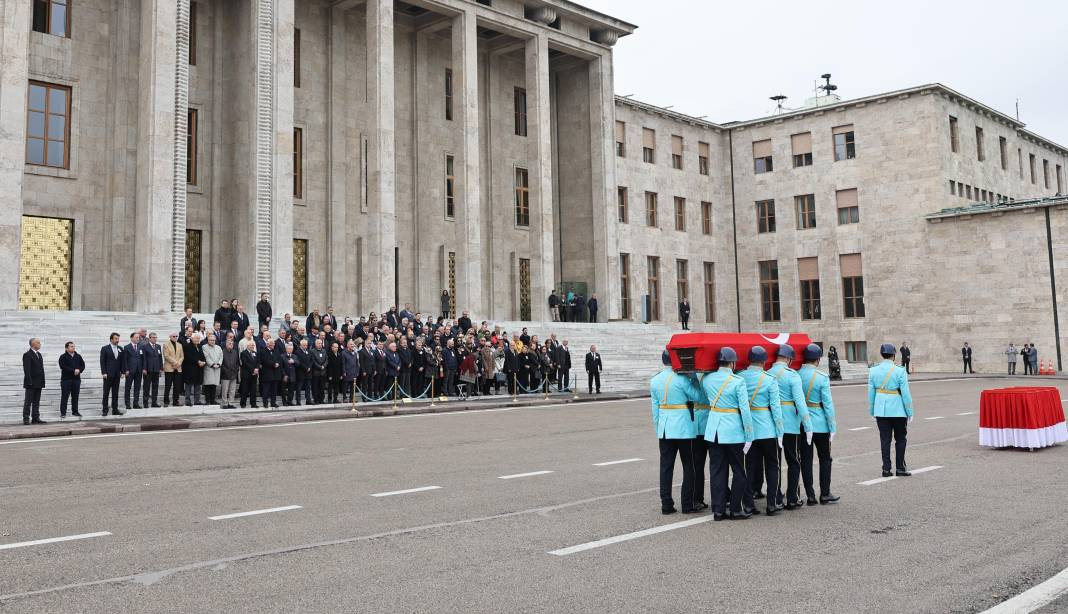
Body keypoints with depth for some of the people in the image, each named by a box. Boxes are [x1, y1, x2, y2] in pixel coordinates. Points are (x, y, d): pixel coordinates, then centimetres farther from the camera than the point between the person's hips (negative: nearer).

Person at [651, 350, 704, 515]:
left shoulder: (654, 381, 6)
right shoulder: (681, 379, -13)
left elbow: (655, 408, 10)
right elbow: (697, 395, -8)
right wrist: (693, 376, 0)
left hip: (664, 429, 5)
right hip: (684, 428, -5)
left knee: (666, 467, 8)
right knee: (689, 467, 6)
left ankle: (666, 505, 9)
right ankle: (688, 504, 8)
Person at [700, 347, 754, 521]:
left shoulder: (706, 379, 1)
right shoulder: (738, 382, -12)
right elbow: (745, 410, -12)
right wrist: (749, 437, -7)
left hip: (713, 431, 5)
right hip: (733, 432, -4)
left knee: (717, 471, 9)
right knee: (739, 471, 9)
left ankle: (718, 510, 11)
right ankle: (736, 510, 12)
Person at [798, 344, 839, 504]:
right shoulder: (822, 378, -13)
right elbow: (828, 404, -11)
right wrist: (833, 427, -4)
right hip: (820, 424, -3)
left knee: (806, 460, 8)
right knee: (825, 459, 11)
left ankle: (810, 496, 11)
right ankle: (825, 494, 15)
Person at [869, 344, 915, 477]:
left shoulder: (873, 371, -2)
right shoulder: (900, 371, -11)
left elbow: (871, 393, 2)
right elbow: (905, 394, -9)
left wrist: (872, 412, 11)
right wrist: (910, 413, -1)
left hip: (880, 410, 3)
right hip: (897, 410, -2)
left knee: (885, 440, 8)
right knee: (900, 439, 12)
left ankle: (886, 469, 9)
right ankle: (900, 468, 13)